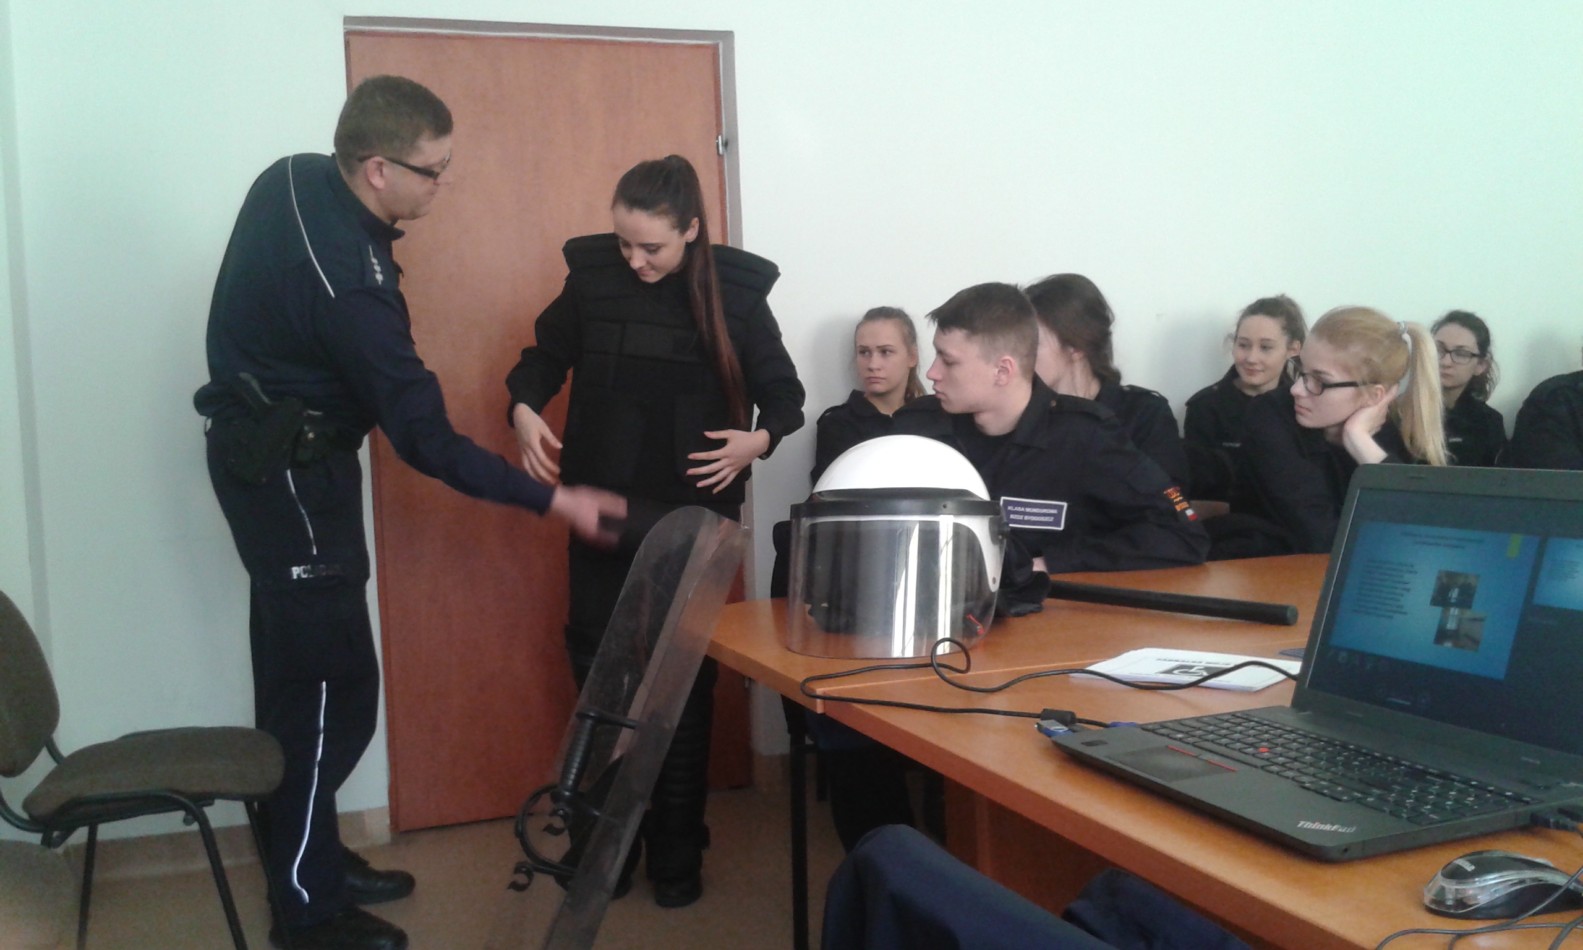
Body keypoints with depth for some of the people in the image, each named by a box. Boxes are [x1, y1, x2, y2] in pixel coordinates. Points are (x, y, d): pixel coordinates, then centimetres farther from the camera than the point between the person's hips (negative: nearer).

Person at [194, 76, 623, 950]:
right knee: (334, 687, -2)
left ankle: (303, 860, 29)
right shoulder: (346, 280, -31)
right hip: (291, 472, -10)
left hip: (268, 451, 10)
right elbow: (425, 440, -27)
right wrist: (554, 500, -23)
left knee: (295, 671, 16)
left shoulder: (292, 179, -3)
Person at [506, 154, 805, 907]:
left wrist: (757, 441, -20)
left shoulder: (736, 293, -7)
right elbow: (543, 357, 11)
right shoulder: (593, 278, -3)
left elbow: (783, 394, 0)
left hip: (694, 514, -2)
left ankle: (676, 847, 19)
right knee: (598, 664, 9)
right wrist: (525, 412, -9)